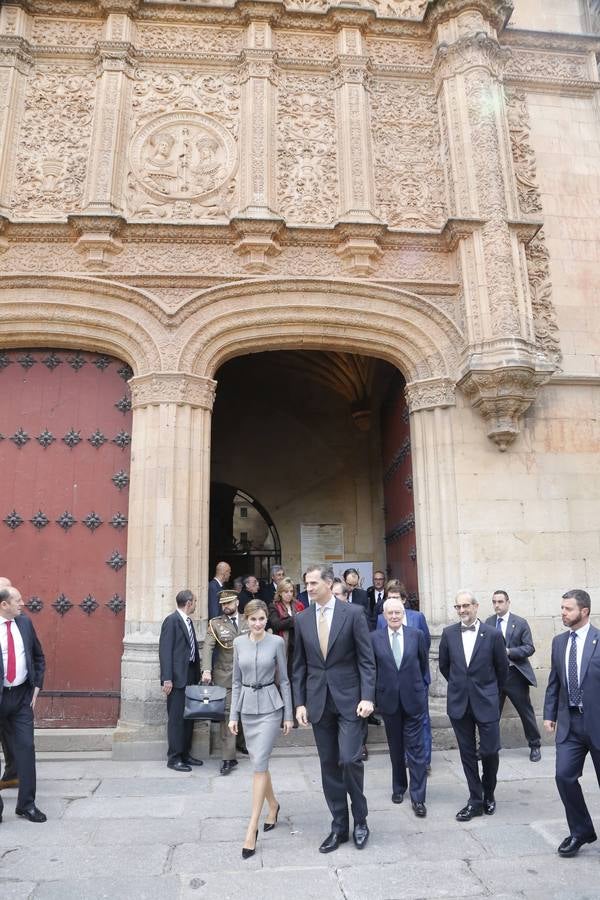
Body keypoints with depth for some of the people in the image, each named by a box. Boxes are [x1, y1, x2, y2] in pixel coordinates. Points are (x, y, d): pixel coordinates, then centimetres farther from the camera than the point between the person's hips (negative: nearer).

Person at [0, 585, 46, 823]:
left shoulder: (25, 623, 4)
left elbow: (38, 657, 14)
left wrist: (37, 686, 8)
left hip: (22, 696, 4)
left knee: (26, 748, 5)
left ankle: (27, 804, 17)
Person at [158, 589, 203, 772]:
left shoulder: (188, 621, 15)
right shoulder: (172, 620, -11)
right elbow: (165, 650, -15)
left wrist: (198, 673, 11)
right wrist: (167, 678, -19)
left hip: (190, 676, 9)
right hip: (177, 677, -8)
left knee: (188, 717, 13)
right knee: (176, 719, -1)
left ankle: (185, 754, 24)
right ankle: (174, 758, 8)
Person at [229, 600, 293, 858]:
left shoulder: (277, 642, -7)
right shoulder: (239, 643, 2)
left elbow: (284, 680, -1)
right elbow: (236, 681, 8)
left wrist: (288, 714, -1)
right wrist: (233, 715, 6)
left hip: (270, 706, -4)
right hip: (247, 706, 4)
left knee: (259, 763, -11)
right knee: (258, 762, 13)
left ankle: (252, 829, -4)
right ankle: (273, 804, 37)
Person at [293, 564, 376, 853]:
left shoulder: (353, 613, -7)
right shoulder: (302, 619, 5)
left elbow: (366, 659, -6)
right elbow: (299, 665, 9)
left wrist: (367, 697, -13)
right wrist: (300, 702, 4)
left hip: (349, 698, -4)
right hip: (319, 701, 4)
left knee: (349, 759, -8)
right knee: (329, 765, 9)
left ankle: (360, 819, 18)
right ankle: (339, 826, 23)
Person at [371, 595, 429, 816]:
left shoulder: (416, 635, -3)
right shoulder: (375, 638, -4)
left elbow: (424, 664, 7)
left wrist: (422, 688, 8)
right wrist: (375, 695, 1)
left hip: (413, 699, -1)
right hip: (389, 700, 1)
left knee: (416, 748, 1)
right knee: (395, 748, 15)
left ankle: (418, 797, 9)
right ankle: (398, 787, 33)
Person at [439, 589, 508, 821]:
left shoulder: (493, 634, -10)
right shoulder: (449, 633, -3)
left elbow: (502, 669, 2)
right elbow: (444, 665, 11)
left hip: (486, 702, -2)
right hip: (459, 703, 2)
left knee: (490, 751, 3)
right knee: (467, 753, 9)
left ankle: (488, 795, 29)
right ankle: (475, 800, 22)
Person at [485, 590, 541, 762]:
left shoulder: (521, 623, -4)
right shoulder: (488, 622, 3)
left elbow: (529, 648, -8)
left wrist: (509, 652, -21)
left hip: (515, 674, -2)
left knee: (526, 711, 8)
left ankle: (535, 745, 26)